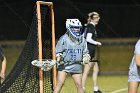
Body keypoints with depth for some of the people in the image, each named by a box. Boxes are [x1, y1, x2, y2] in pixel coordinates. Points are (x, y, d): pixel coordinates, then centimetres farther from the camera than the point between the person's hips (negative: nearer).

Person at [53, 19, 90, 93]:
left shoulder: (82, 39, 7)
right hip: (64, 64, -3)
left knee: (79, 84, 2)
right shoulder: (64, 39, -5)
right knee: (60, 82, -13)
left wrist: (86, 58, -5)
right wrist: (59, 58, -19)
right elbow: (58, 51, 0)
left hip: (76, 65, 3)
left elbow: (85, 52, 15)